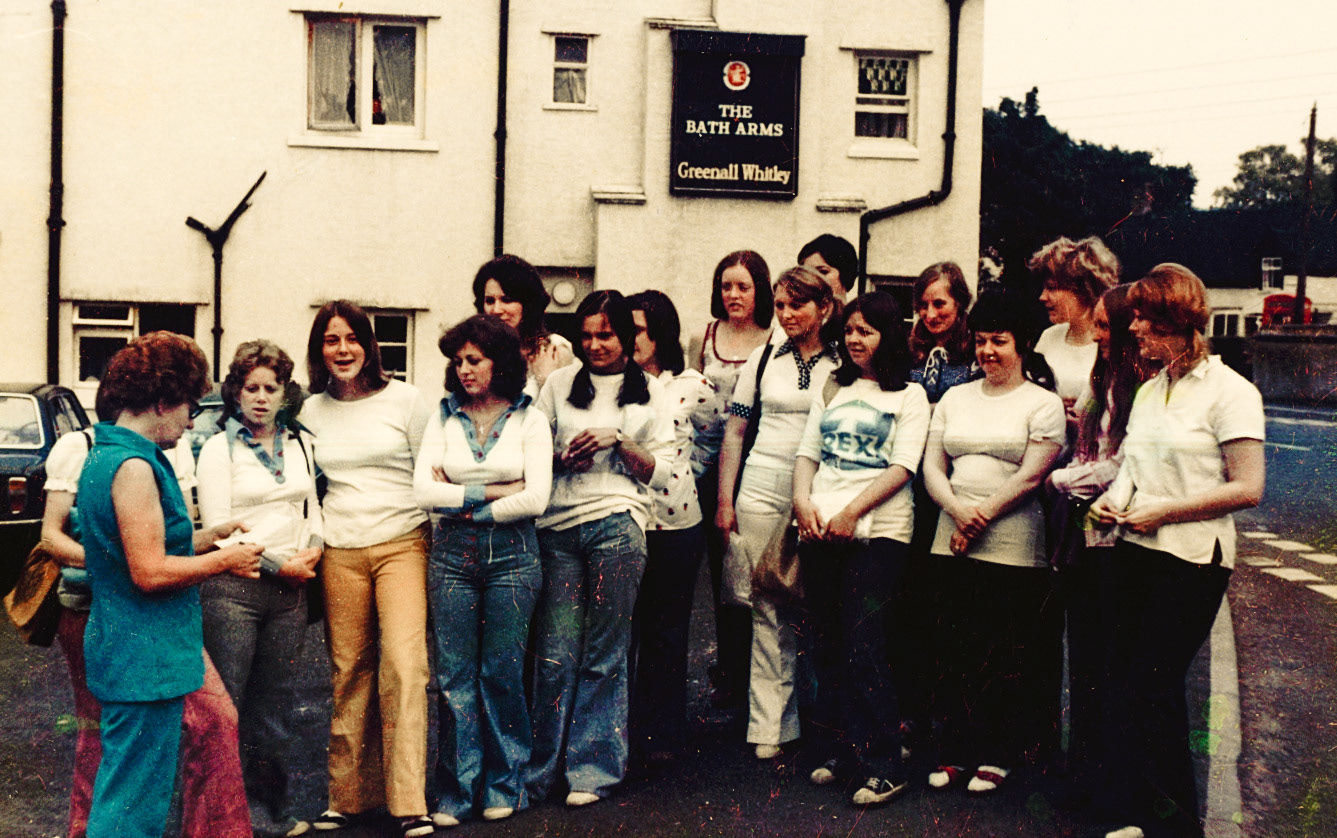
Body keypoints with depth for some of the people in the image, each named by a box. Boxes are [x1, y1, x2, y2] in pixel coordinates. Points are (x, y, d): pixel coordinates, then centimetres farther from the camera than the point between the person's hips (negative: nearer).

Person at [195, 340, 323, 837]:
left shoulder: (301, 444, 14)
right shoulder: (218, 449, 1)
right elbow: (218, 527, -5)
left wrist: (312, 549, 1)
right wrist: (279, 563, -8)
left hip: (289, 590, 4)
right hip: (232, 588, -4)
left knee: (275, 704, 8)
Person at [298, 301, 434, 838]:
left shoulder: (403, 399, 3)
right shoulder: (311, 412, 12)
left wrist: (436, 540, 4)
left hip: (402, 543, -3)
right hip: (340, 551, 3)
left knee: (404, 664, -13)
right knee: (349, 669, 3)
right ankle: (346, 795, 15)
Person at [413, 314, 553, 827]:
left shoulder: (529, 418, 3)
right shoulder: (444, 416, 8)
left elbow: (535, 499, -8)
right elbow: (423, 491, -4)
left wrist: (461, 500, -6)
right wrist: (496, 491, -9)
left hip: (512, 553, -2)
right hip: (451, 554, 2)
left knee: (502, 671, 3)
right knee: (454, 675, 2)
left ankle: (503, 786, 17)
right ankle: (456, 792, 11)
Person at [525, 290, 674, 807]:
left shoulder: (649, 394, 12)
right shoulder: (559, 383, 16)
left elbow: (661, 474, 8)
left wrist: (618, 441, -7)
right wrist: (561, 459, -5)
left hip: (616, 525, -1)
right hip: (558, 527, 1)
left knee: (604, 654, -1)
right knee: (555, 653, -3)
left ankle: (592, 770, 8)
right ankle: (539, 771, 7)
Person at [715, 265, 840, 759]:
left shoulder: (843, 366, 5)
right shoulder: (763, 359, 10)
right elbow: (734, 433, 11)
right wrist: (725, 501, 4)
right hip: (763, 492, 1)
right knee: (768, 609, 0)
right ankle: (770, 725, 5)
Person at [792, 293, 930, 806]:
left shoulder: (909, 396, 5)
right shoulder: (831, 391, 20)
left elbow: (903, 466, -5)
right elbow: (808, 453, 16)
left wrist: (852, 511, -14)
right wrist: (804, 502, -3)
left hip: (877, 532, -5)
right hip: (820, 532, 5)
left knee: (864, 648, -10)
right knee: (828, 648, 7)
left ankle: (883, 767, -4)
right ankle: (837, 752, 18)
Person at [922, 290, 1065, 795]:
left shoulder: (1042, 403, 0)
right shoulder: (955, 398, 15)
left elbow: (1031, 475, -9)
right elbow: (932, 467, 8)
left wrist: (982, 517, -12)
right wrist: (958, 511, -10)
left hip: (1014, 549, -4)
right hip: (953, 543, 4)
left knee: (1008, 655, 1)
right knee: (957, 649, 6)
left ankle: (999, 757, 13)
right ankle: (957, 751, 16)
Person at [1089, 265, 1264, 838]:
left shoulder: (1229, 391, -9)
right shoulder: (1148, 391, 14)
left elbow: (1247, 489, -14)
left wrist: (1163, 511, -16)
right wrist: (1112, 499, 4)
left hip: (1190, 560, -7)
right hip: (1132, 553, 7)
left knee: (1155, 684, -3)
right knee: (1123, 682, 6)